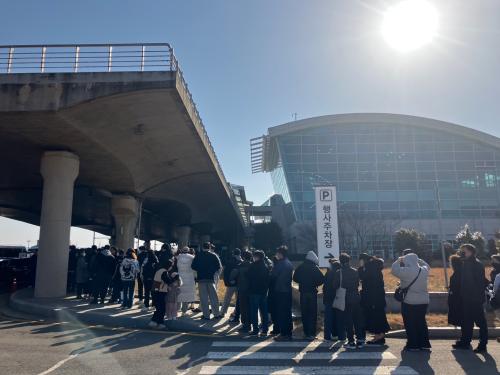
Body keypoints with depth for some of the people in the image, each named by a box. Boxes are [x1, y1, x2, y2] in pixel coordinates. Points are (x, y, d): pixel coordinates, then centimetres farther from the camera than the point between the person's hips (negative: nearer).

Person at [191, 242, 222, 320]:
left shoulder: (198, 255, -2)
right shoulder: (214, 255, -2)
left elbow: (193, 266, -5)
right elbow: (219, 267, -7)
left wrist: (199, 270, 12)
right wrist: (212, 271, 9)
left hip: (201, 278, -1)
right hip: (211, 278, 1)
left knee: (203, 298, 4)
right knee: (213, 297, 10)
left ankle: (206, 315, 5)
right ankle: (216, 314, 12)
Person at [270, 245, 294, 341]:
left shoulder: (280, 263, -15)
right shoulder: (289, 264, 11)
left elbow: (273, 275, -10)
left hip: (280, 291, -8)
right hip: (288, 290, 8)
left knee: (281, 312, -3)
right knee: (287, 312, 13)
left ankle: (283, 334, -2)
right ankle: (288, 332, 19)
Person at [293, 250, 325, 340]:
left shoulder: (300, 267, 1)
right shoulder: (314, 268, -11)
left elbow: (295, 278, 8)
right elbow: (322, 279, -13)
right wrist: (315, 284, 4)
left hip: (303, 292, 4)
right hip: (312, 292, -4)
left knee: (304, 313, 12)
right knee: (312, 313, 3)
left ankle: (306, 332, 17)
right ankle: (311, 333, 0)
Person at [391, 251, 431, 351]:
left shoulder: (406, 271, -18)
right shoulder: (424, 270, 2)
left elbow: (394, 270, -10)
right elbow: (426, 265, 24)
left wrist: (398, 261, 3)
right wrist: (417, 259, 20)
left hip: (409, 302, -6)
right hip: (423, 302, 6)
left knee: (410, 324, 4)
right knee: (421, 322, 16)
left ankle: (413, 345, 8)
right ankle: (424, 344, 21)